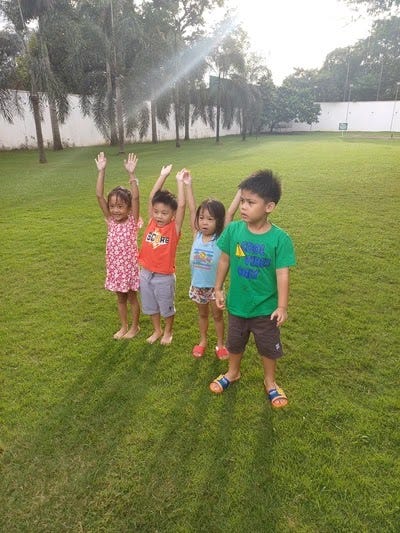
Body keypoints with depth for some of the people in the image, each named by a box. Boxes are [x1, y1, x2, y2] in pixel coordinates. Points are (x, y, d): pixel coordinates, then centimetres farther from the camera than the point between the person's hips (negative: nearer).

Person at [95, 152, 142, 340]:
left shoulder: (133, 221, -13)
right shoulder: (111, 221, -4)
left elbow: (135, 198, -27)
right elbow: (99, 196, -11)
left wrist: (131, 174, -34)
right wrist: (101, 171, -18)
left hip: (129, 265, -4)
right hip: (114, 266, 4)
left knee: (132, 297, 13)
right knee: (120, 298, 19)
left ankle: (135, 326, 31)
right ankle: (124, 326, 35)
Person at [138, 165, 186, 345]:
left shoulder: (174, 227, -13)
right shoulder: (151, 222, -3)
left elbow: (182, 205, -23)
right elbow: (152, 197, -5)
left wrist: (180, 181, -18)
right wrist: (163, 176, -6)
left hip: (164, 276, -4)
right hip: (146, 273, 4)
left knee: (167, 307, 15)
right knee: (151, 305, 20)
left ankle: (168, 332, 38)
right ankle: (157, 330, 42)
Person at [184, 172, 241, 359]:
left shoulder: (221, 237, -15)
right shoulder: (197, 235, -8)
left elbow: (230, 213, -21)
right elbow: (191, 209, -9)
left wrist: (241, 189, -25)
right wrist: (187, 185, -10)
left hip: (215, 286, -3)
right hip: (197, 285, 3)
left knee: (217, 315, 16)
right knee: (202, 314, 23)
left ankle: (220, 344, 35)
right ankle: (202, 341, 42)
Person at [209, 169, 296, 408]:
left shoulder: (280, 238, -21)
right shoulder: (233, 230, -13)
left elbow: (282, 274, -17)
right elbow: (224, 260, 0)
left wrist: (282, 307, -16)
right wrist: (218, 288, 4)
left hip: (265, 307, -2)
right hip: (237, 303, 3)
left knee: (269, 347, 18)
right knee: (235, 343, 24)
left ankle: (270, 382, 44)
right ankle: (233, 373, 51)